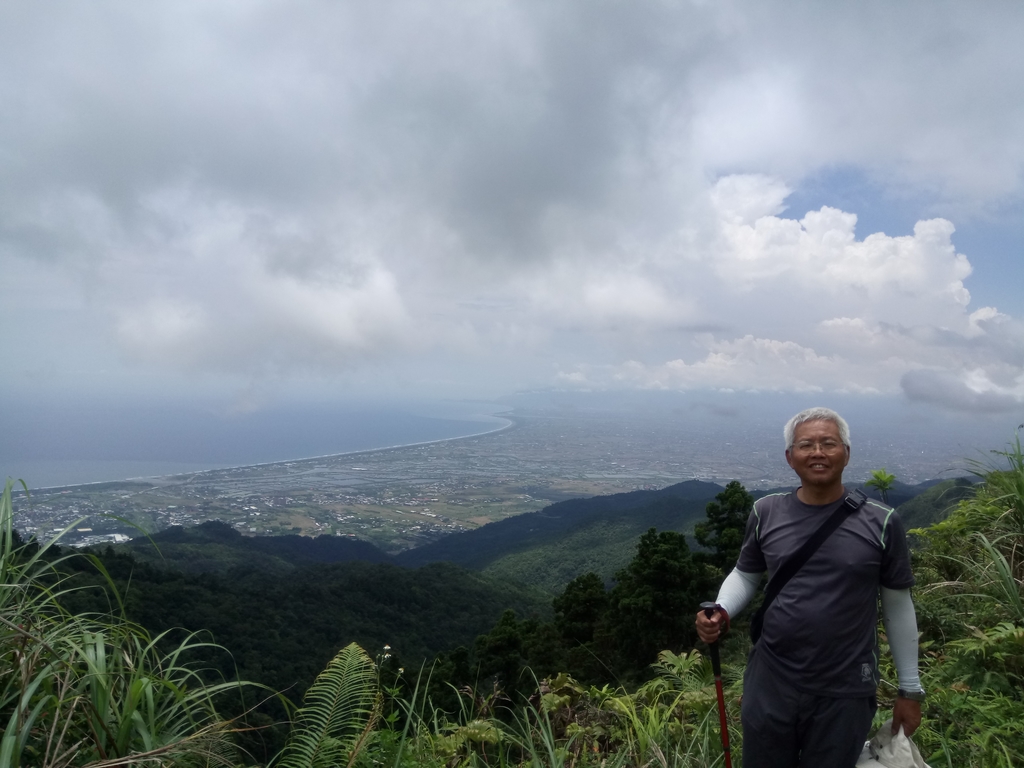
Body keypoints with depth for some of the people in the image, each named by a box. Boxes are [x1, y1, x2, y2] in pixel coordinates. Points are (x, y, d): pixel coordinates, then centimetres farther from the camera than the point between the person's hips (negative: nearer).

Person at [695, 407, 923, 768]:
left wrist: (910, 688, 6)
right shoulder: (766, 513, -4)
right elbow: (745, 574, 9)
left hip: (845, 694, -1)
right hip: (769, 686, 2)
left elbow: (898, 606, 1)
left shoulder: (880, 523, -7)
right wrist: (721, 610, -11)